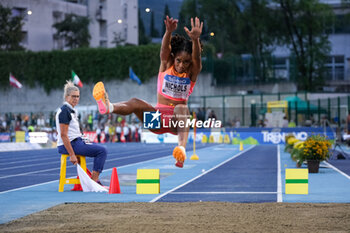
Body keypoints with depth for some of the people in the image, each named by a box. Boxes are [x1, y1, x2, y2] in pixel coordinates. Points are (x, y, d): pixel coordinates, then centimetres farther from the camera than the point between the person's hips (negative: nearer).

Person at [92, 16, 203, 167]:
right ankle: (108, 107, -61)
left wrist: (195, 39, -43)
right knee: (135, 103, -28)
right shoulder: (166, 65, 4)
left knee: (181, 108, -38)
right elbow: (165, 49, -16)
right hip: (158, 116, 2)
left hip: (176, 120, -2)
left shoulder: (192, 71, 1)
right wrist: (169, 32, -39)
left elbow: (196, 58, -21)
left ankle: (182, 147, -63)